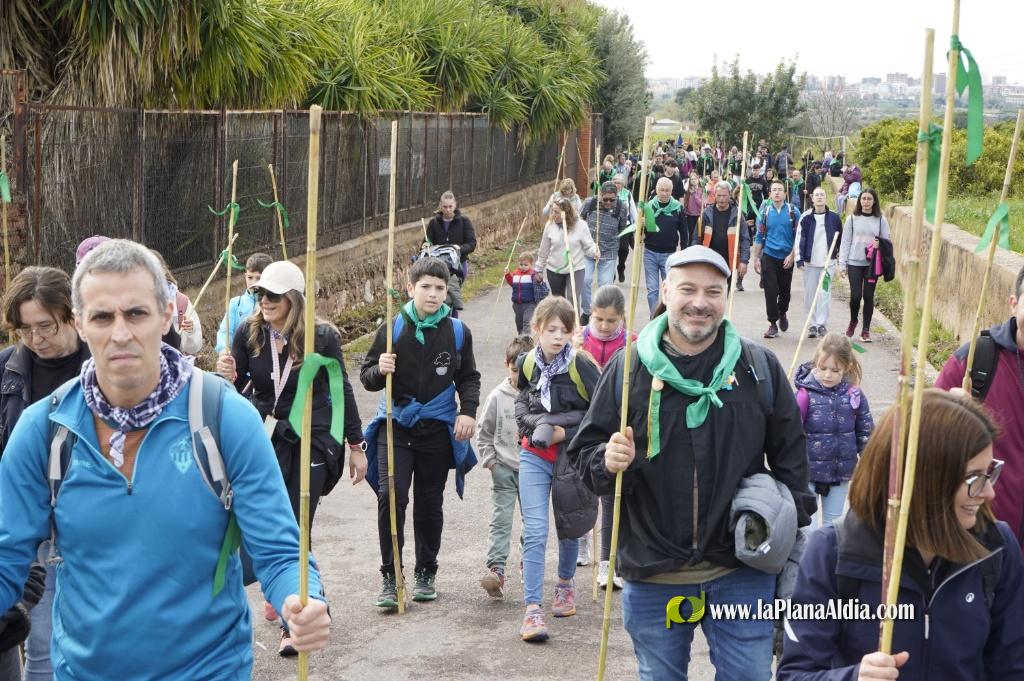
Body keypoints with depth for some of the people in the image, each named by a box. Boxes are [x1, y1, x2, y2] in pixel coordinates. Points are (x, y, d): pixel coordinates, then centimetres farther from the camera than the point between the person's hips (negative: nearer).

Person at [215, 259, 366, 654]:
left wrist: (356, 446, 2)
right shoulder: (249, 333, -5)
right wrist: (229, 376, -22)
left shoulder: (322, 336, -11)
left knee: (296, 531, -3)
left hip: (311, 442, -3)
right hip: (265, 439, 3)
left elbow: (342, 391, -1)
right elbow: (238, 389, 2)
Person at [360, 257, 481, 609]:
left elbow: (468, 378, 13)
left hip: (438, 428, 2)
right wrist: (380, 371, -20)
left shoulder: (457, 332, 0)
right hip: (396, 424, -1)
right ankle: (390, 575, -1)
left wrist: (468, 411, -1)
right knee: (390, 496, -13)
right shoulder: (393, 328, -5)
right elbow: (367, 378, 2)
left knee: (430, 502, 10)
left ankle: (425, 573, 25)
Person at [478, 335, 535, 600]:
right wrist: (490, 460, 1)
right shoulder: (498, 397, -1)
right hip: (504, 469, 0)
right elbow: (484, 434, 8)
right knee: (501, 520, -8)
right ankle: (495, 570, -15)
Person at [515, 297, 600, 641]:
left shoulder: (581, 366, -14)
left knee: (569, 527, 16)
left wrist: (564, 432, -17)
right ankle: (532, 608, -8)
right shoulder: (527, 364, -2)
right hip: (534, 455, 1)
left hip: (571, 455, -1)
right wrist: (537, 426, -6)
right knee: (535, 531, -9)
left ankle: (565, 583, 43)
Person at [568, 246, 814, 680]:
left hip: (742, 572, 0)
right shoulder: (628, 368, -2)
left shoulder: (759, 367, 0)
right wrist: (607, 463, -20)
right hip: (652, 578, 0)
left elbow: (790, 456, 8)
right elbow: (584, 452, 2)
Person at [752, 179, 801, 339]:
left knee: (785, 290, 9)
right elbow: (759, 237, 6)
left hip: (786, 258, 0)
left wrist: (792, 255, -8)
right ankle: (773, 324, 3)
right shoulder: (765, 212, 3)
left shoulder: (793, 212, 0)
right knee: (770, 291, -5)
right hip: (769, 257, 0)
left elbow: (798, 236, 2)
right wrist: (756, 258, 3)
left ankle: (782, 314, 37)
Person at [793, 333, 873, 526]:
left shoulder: (854, 394, -4)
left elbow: (865, 432, 7)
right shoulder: (806, 394, -15)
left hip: (841, 473, 3)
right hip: (809, 471, -3)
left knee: (833, 523, 16)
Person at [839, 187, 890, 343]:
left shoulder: (881, 220, 3)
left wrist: (880, 245, -14)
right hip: (854, 263, 0)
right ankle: (853, 322, 22)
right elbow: (845, 242, 4)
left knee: (868, 296, 2)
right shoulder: (852, 219, 3)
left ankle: (866, 330, 12)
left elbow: (887, 241, 9)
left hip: (872, 264, 0)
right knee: (855, 295, -5)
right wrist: (842, 264, -1)